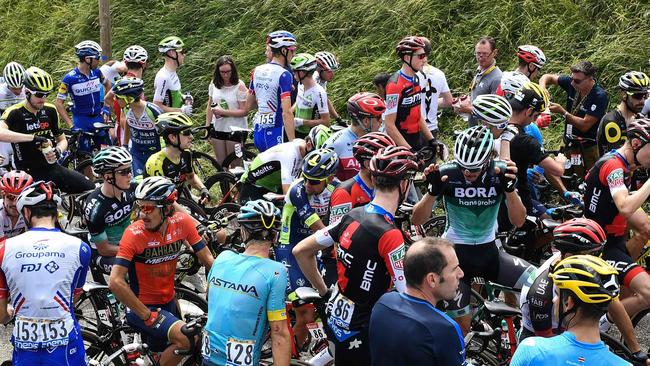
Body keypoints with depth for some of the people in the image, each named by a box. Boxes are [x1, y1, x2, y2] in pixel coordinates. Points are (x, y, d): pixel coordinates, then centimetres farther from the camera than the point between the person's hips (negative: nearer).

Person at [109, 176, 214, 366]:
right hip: (143, 307, -6)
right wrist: (147, 316, -25)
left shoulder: (182, 222, -11)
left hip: (169, 302, 6)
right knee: (189, 338, -26)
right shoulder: (134, 233, -24)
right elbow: (116, 282, -28)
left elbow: (207, 260, -4)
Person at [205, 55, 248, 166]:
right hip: (218, 128, 5)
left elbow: (244, 111, -15)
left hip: (235, 130, -5)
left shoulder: (239, 86, -12)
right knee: (221, 164, 12)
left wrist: (223, 112, -23)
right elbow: (209, 107, 10)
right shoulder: (214, 84, 3)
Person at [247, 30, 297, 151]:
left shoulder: (257, 71, 9)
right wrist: (293, 143, -21)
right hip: (276, 135, -8)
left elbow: (248, 105, 17)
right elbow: (286, 112, -21)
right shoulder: (284, 75, -14)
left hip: (258, 132, 8)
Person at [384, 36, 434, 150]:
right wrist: (410, 150, -22)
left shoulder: (416, 79, 9)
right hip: (401, 146, -8)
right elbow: (389, 125, -19)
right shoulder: (395, 84, -18)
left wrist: (432, 140, 10)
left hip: (417, 141, 8)